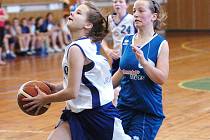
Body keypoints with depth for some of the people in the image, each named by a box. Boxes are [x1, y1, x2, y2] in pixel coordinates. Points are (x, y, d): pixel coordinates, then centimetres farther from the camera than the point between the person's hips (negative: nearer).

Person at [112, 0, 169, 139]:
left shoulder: (161, 43, -8)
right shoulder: (127, 40, 6)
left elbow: (162, 78, -15)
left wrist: (143, 60, -26)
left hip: (149, 109, -5)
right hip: (124, 106, 5)